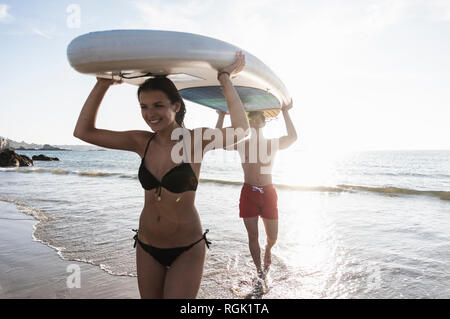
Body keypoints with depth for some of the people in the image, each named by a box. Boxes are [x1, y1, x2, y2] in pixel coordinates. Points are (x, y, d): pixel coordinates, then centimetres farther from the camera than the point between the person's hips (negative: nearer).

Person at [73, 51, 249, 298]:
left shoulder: (195, 140, -14)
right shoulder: (142, 142, -2)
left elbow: (241, 132, -32)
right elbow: (83, 131, -2)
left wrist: (225, 79, -24)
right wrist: (103, 83, -6)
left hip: (186, 250, -4)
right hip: (147, 247, 5)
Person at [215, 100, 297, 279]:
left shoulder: (272, 144, 3)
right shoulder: (241, 143, 4)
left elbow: (293, 137, -13)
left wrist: (285, 112, -11)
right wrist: (221, 116, -2)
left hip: (268, 193, 0)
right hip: (248, 193, 0)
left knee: (272, 237, 9)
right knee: (252, 236, 4)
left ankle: (267, 250, 45)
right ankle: (259, 270, 23)